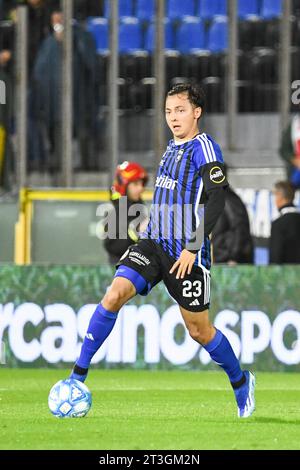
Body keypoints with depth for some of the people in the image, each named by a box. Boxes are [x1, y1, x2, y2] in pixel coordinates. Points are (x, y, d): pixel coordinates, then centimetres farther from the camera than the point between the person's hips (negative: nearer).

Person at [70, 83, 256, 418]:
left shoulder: (204, 148, -9)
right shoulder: (171, 148, 14)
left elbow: (216, 199, -17)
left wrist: (192, 247, -19)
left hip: (187, 254, -6)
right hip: (154, 244, 6)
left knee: (199, 330, 5)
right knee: (115, 293, -18)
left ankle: (241, 382, 30)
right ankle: (78, 375, -17)